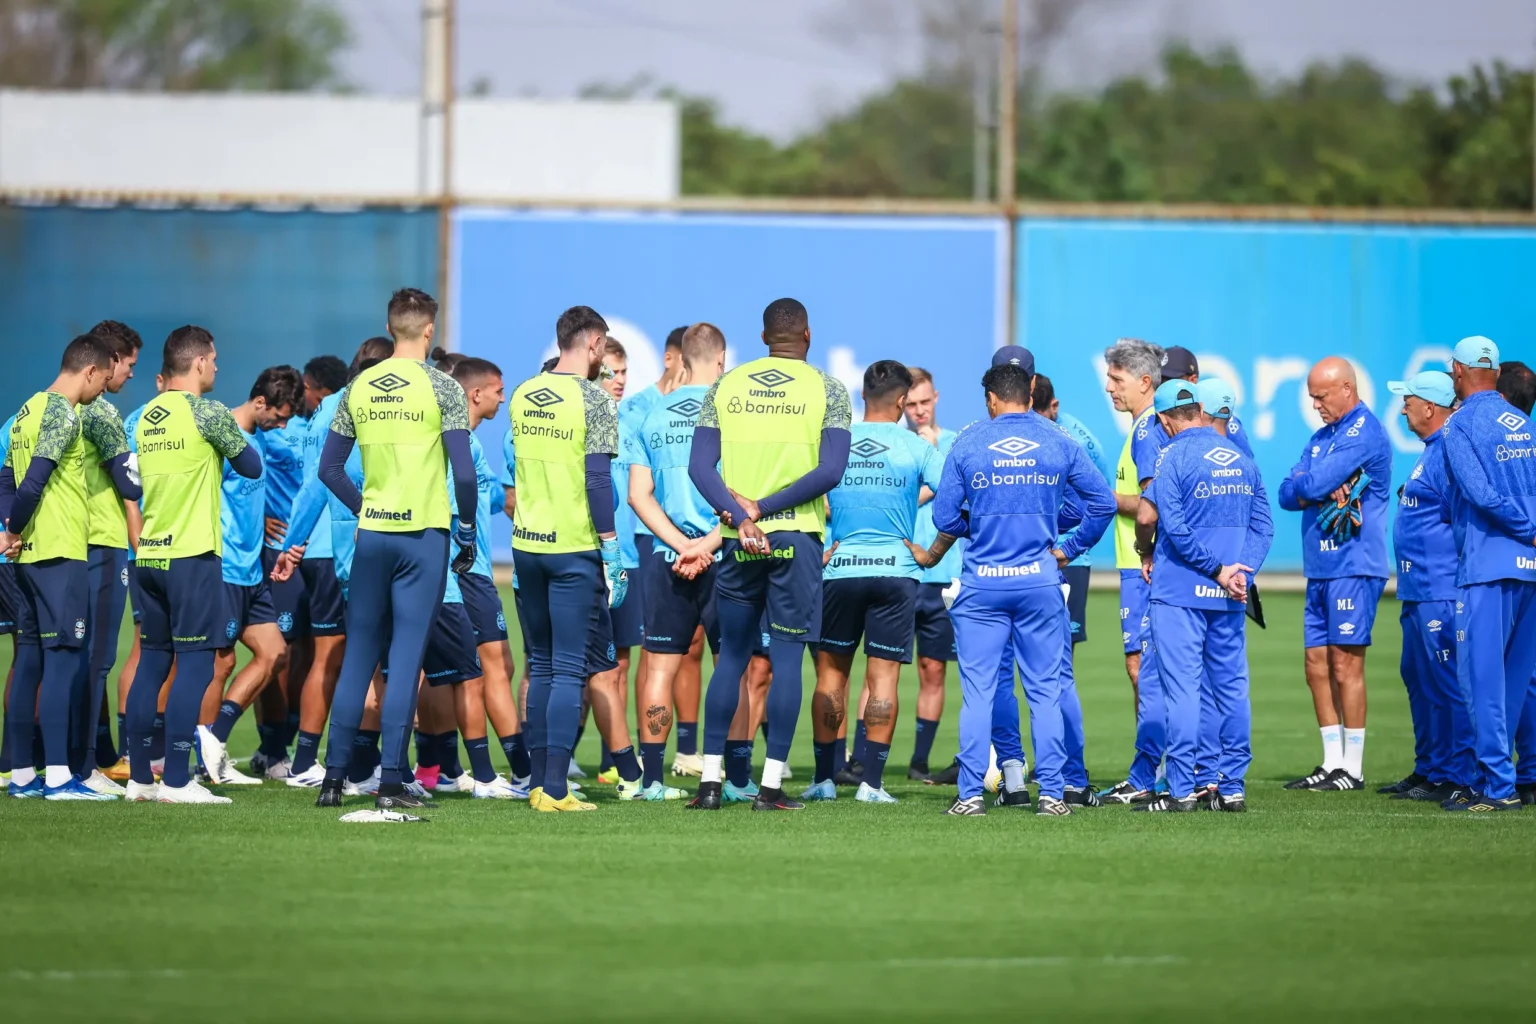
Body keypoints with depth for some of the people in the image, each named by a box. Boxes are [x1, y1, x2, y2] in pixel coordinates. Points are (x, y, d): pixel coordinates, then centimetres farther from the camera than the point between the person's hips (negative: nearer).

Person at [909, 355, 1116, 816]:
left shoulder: (968, 444, -1)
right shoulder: (1059, 444, 2)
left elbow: (945, 517, 0)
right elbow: (1104, 502, 2)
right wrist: (1070, 549, 12)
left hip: (982, 585, -1)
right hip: (1040, 583, 1)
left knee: (977, 691, 3)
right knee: (1044, 691, 6)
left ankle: (970, 794, 1)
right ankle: (1050, 792, 4)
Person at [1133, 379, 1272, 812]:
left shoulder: (1174, 456, -7)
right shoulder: (1241, 459, 11)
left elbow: (1149, 516, -16)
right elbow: (1262, 526, 7)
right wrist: (1239, 569, -1)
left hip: (1180, 589, -5)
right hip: (1229, 597, 6)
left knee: (1181, 688, -4)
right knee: (1231, 688, 9)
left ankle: (1181, 790, -6)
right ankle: (1232, 788, 10)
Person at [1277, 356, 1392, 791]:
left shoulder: (1365, 431, -10)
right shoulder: (1322, 437, 18)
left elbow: (1313, 484, -19)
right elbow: (1288, 494, 10)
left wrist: (1310, 487, 4)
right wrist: (1324, 491, -8)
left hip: (1353, 565, -9)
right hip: (1320, 567, 9)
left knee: (1346, 666, -8)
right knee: (1317, 666, 8)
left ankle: (1353, 769, -4)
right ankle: (1332, 764, 14)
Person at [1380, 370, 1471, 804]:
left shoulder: (1449, 452, -17)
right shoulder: (1432, 452, 18)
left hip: (1441, 593, -12)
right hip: (1418, 590, 12)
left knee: (1447, 685, -8)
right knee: (1418, 678, 18)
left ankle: (1455, 778, -6)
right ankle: (1428, 770, 27)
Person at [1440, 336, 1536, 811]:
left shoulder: (1461, 425, -6)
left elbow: (1481, 493, -15)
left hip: (1486, 564, -7)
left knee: (1482, 677, -5)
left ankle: (1497, 785, -9)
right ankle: (1495, 778, 16)